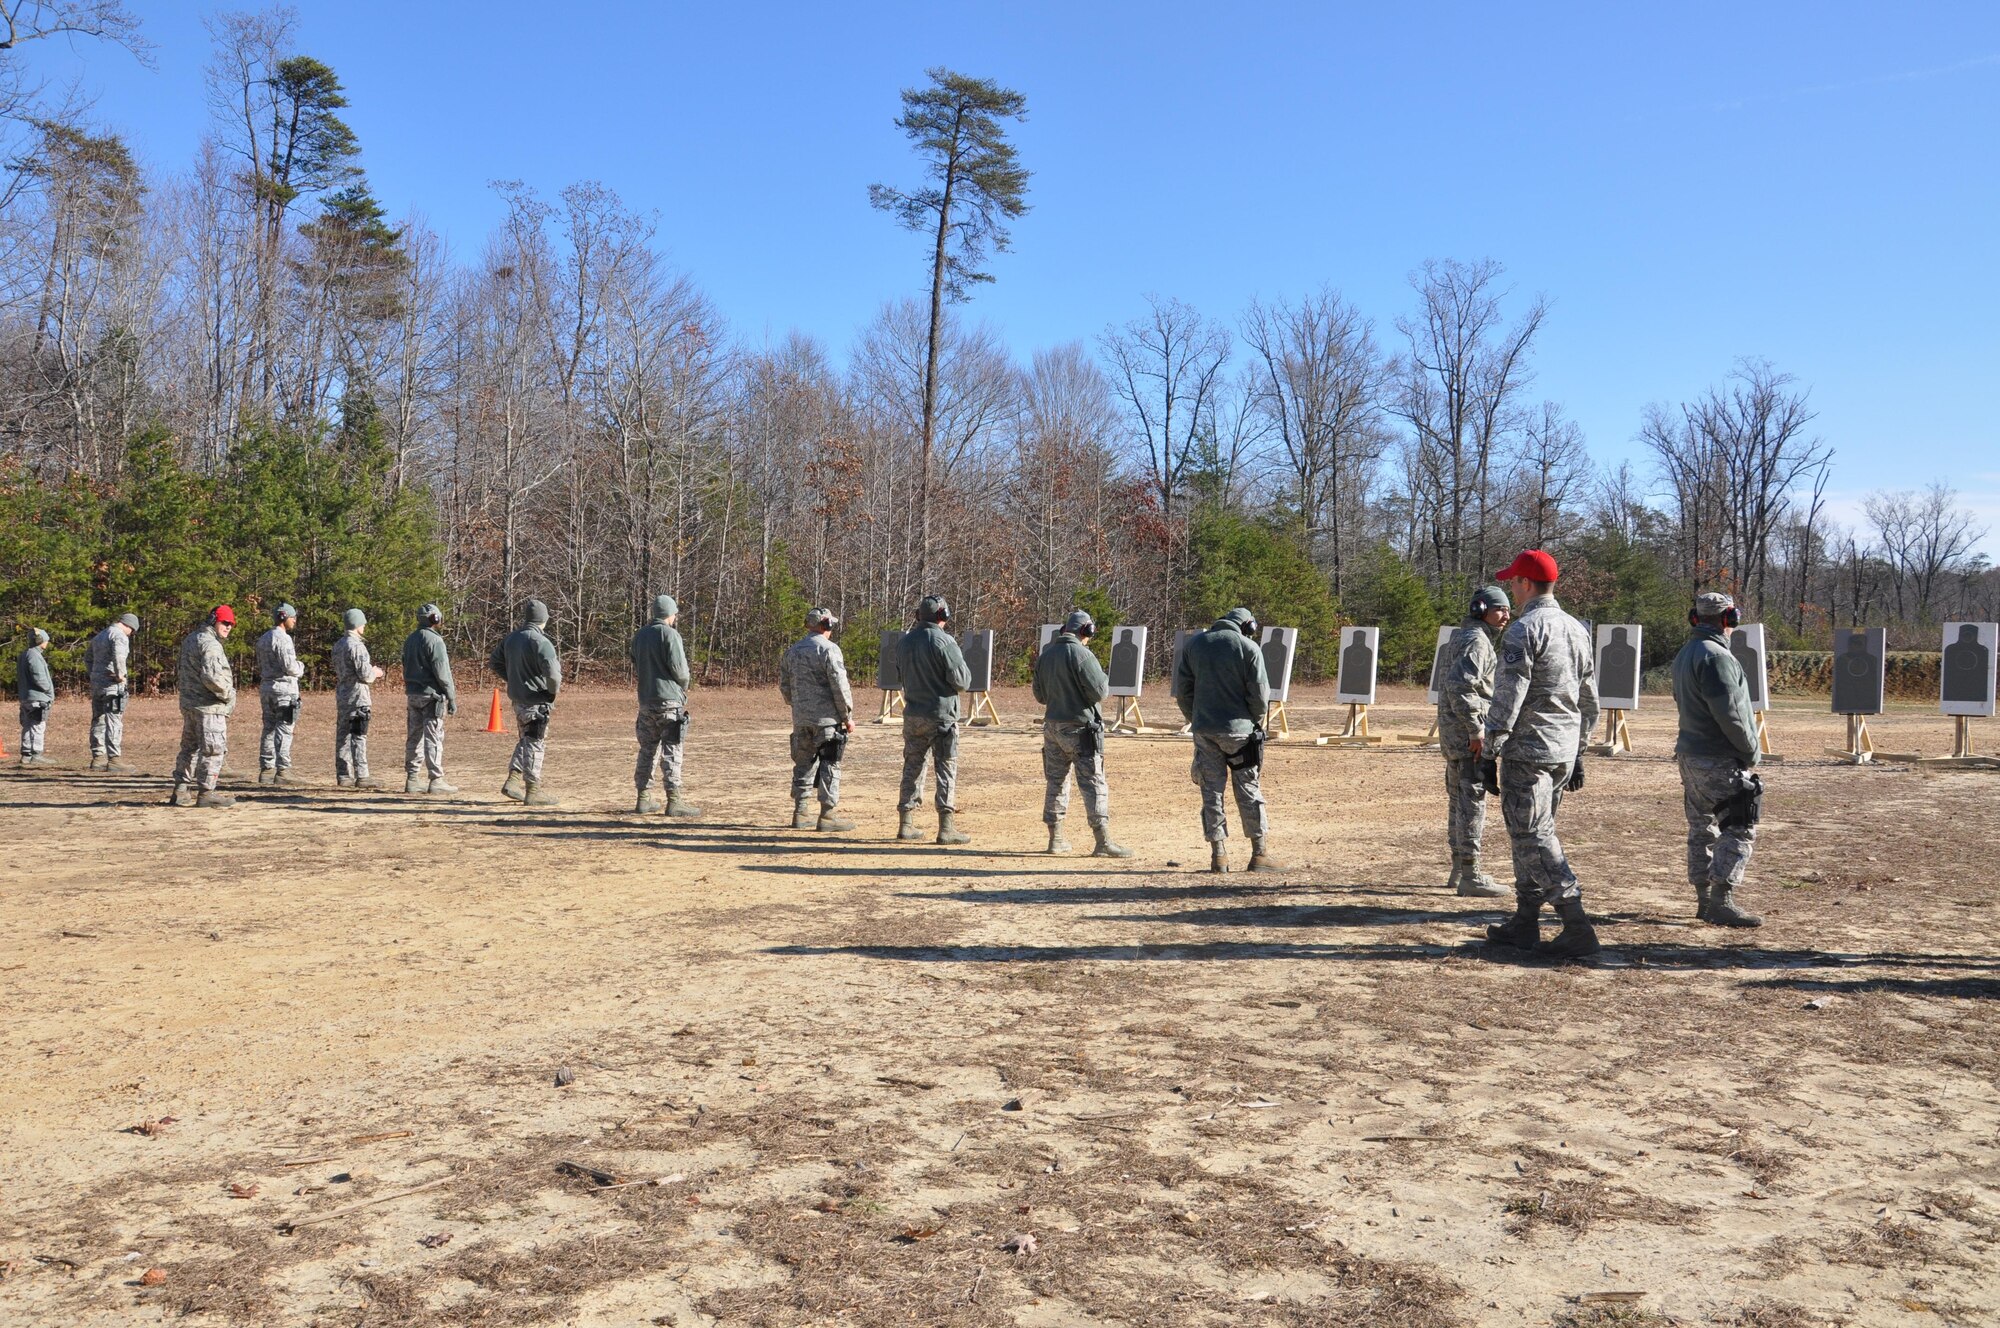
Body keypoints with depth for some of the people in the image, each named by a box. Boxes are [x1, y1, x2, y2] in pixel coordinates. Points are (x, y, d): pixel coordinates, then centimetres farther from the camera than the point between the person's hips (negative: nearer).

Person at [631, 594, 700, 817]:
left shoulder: (639, 635, 13)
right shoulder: (669, 634, -10)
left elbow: (636, 669, 16)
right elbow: (679, 668, -14)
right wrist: (684, 684, 4)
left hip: (645, 700, 7)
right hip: (669, 699, -7)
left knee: (647, 750, 14)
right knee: (672, 750, -5)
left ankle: (644, 798, 18)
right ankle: (674, 800, -7)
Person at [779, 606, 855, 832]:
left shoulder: (792, 651, 11)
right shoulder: (828, 649, -10)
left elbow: (784, 686, 15)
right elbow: (840, 686, -14)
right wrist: (848, 716, -7)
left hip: (800, 718, 7)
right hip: (826, 718, -6)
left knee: (803, 763, 15)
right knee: (829, 765, -1)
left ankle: (801, 813, 18)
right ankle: (827, 815, -1)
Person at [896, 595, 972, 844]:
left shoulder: (904, 642, 6)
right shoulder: (944, 642, -14)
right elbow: (961, 681, -14)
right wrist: (964, 671, 5)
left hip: (913, 714, 6)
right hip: (942, 714, -6)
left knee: (912, 767, 13)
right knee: (946, 770, 0)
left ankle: (906, 824, 16)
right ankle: (946, 828, -1)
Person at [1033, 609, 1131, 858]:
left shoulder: (1046, 654, 9)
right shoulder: (1081, 654, -15)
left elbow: (1040, 695, 16)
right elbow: (1099, 691, -16)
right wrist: (1104, 681, 4)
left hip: (1053, 726, 7)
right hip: (1079, 727, -7)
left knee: (1056, 782, 15)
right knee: (1093, 784, -5)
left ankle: (1055, 839, 19)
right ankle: (1103, 841, -7)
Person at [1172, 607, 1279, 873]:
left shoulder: (1194, 643, 7)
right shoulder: (1248, 647, -6)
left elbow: (1182, 689, 7)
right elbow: (1259, 693, -8)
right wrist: (1256, 723, 8)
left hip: (1204, 729, 3)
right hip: (1238, 730, -3)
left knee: (1211, 792, 7)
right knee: (1249, 791, 6)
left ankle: (1218, 856, 8)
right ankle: (1259, 854, 9)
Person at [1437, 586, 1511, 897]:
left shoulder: (1459, 638, 19)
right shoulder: (1476, 640, -13)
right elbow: (1461, 686, -24)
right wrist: (1476, 730, -22)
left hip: (1451, 732, 11)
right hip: (1467, 734, -10)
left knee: (1459, 799, 15)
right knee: (1473, 800, -8)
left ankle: (1459, 869, 24)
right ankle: (1470, 876, -7)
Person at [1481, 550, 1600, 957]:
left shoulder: (1524, 630, -13)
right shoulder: (1578, 630, 14)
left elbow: (1507, 698, -17)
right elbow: (1589, 701, 18)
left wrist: (1490, 755, -13)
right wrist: (1579, 754, 24)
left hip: (1528, 749, -9)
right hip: (1565, 751, 9)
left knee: (1532, 836, -6)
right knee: (1533, 832, 16)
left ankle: (1577, 926, -13)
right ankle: (1525, 923, 20)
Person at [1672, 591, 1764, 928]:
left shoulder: (1683, 656, 13)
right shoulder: (1715, 656, -17)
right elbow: (1728, 712, -20)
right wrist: (1751, 752, -9)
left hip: (1690, 756, 10)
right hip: (1720, 760, -10)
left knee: (1701, 828, 14)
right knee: (1738, 831, -6)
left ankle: (1704, 900, 19)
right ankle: (1721, 903, -8)